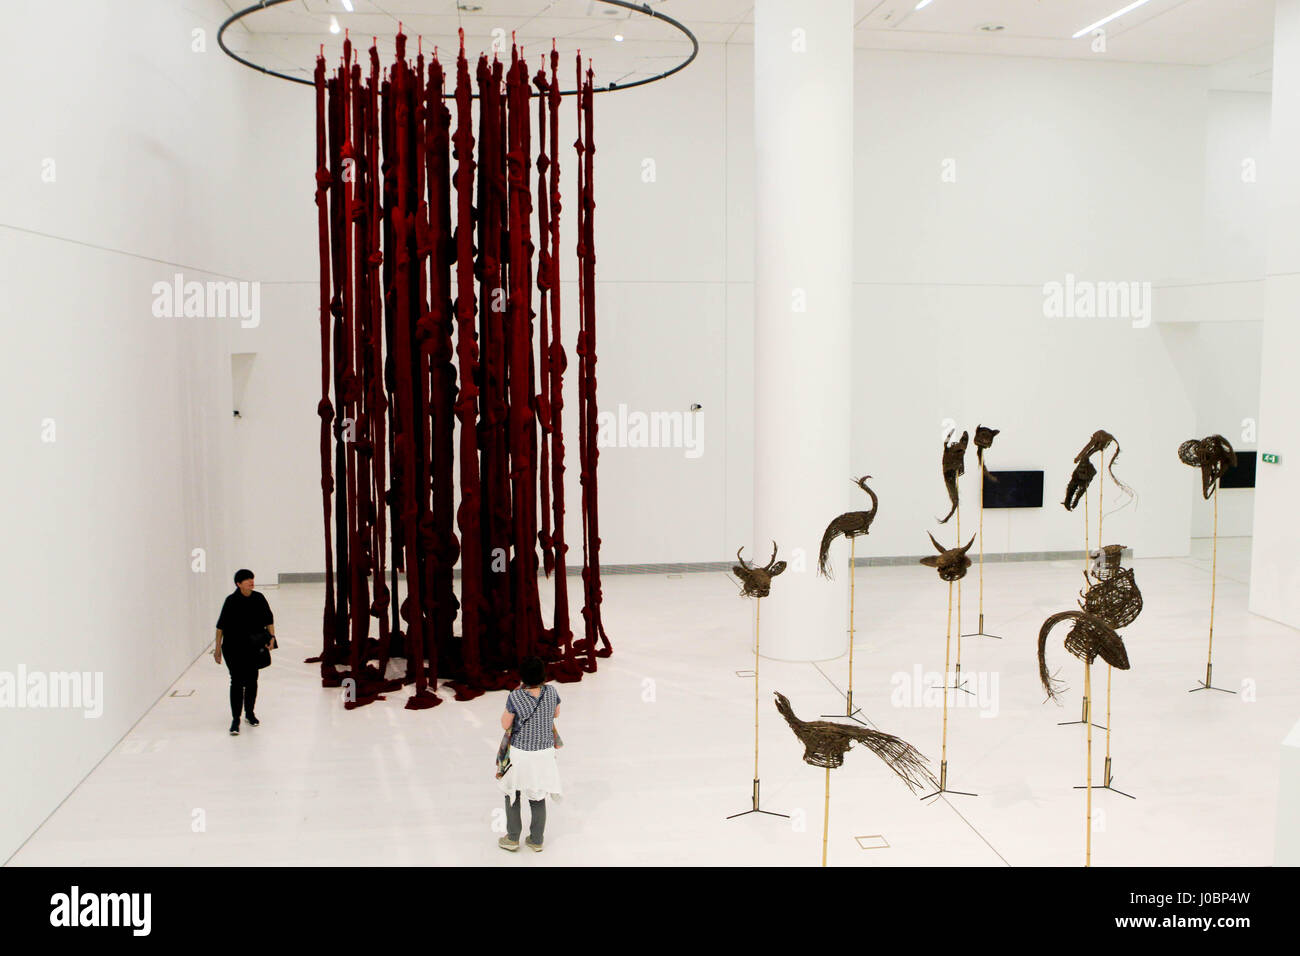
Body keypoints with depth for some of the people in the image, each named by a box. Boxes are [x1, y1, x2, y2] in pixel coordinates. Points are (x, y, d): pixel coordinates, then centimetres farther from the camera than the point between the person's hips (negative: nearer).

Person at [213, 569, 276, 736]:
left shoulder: (258, 598, -3)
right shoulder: (231, 600, -12)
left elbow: (269, 619, 9)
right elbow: (221, 625, -6)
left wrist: (271, 637, -2)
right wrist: (218, 647, -5)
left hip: (253, 646, 3)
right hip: (233, 647, -3)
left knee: (252, 680, 10)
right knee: (237, 681, -5)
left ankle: (250, 713, 29)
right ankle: (235, 719, 4)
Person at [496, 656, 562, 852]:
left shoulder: (515, 697, -23)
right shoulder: (551, 692, -14)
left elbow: (505, 725, -9)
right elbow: (556, 713, 6)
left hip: (520, 753, -3)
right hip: (545, 753, 3)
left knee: (512, 793, 20)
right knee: (538, 798, 19)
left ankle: (512, 839, 28)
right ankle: (536, 841, 28)